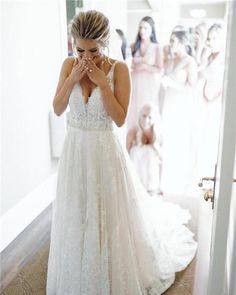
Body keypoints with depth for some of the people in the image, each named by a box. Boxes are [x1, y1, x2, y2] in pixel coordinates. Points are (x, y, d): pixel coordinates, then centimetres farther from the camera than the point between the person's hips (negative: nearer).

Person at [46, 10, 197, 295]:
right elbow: (57, 109, -4)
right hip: (75, 150, 3)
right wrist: (73, 78, -16)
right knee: (75, 216, 16)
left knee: (110, 215, 10)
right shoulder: (69, 65, -1)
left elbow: (120, 118, -15)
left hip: (105, 151, -3)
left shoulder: (118, 69, -11)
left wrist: (102, 82, -21)